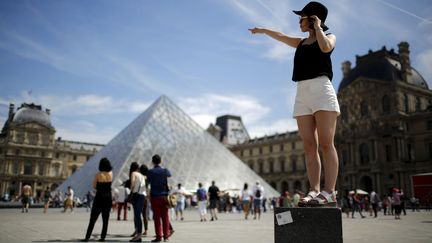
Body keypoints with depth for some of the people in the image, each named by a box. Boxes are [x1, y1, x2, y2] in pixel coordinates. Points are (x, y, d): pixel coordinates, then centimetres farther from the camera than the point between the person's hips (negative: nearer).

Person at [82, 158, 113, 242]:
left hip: (99, 197, -3)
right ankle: (103, 237, 7)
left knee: (93, 219, 2)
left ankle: (87, 237, 0)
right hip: (108, 197, 3)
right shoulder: (110, 173, -1)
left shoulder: (98, 174, -11)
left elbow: (94, 186, 1)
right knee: (105, 219, 9)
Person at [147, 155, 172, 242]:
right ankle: (166, 236, 8)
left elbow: (149, 182, 9)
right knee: (165, 216, 7)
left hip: (154, 196, -1)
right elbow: (169, 175, 22)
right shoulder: (165, 171, -1)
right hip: (164, 196, 2)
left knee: (157, 217, 2)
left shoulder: (150, 172, -6)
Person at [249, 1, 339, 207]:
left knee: (326, 144, -13)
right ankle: (314, 191, -8)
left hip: (322, 91, -5)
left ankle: (329, 193, -16)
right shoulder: (302, 42, 26)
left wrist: (318, 27, 3)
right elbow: (281, 37, 42)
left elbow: (325, 47, -13)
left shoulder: (330, 37, 11)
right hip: (302, 94, 6)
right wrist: (262, 30, 56)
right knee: (309, 147, -5)